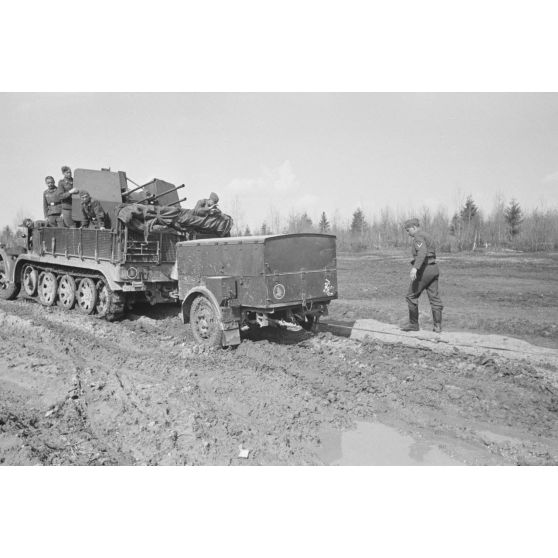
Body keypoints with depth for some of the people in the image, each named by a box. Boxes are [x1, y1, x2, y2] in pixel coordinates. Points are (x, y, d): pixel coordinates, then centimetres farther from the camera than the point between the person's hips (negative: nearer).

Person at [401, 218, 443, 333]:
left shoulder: (418, 237, -10)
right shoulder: (427, 236, 20)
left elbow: (422, 252, -27)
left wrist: (415, 268, -37)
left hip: (424, 270, -9)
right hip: (434, 268, 9)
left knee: (411, 296, 2)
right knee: (434, 298, 7)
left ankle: (413, 324, 8)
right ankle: (438, 326, 6)